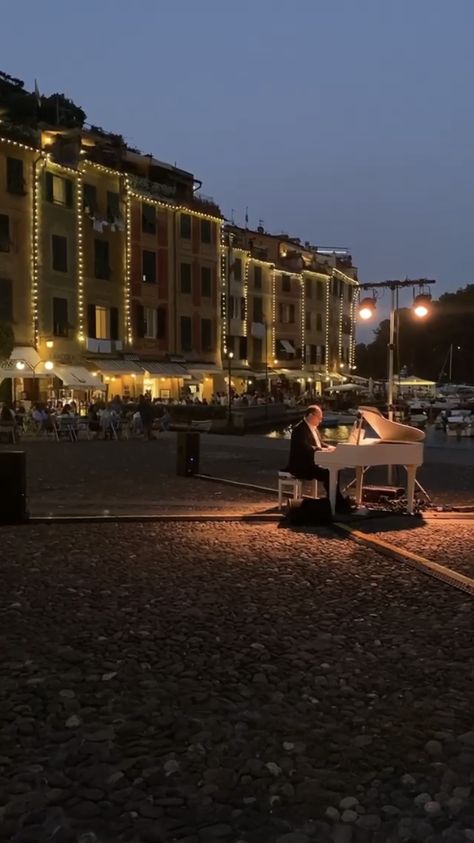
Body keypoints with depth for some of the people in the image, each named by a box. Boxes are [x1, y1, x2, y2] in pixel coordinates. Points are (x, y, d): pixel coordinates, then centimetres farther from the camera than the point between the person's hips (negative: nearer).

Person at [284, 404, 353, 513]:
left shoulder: (313, 428, 15)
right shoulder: (300, 429, -16)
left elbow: (319, 443, 23)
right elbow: (305, 448, -27)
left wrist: (328, 447, 4)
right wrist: (322, 449, -25)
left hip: (310, 463, 10)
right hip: (301, 466, -10)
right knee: (327, 474, -23)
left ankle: (338, 502, -4)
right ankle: (338, 504, -15)